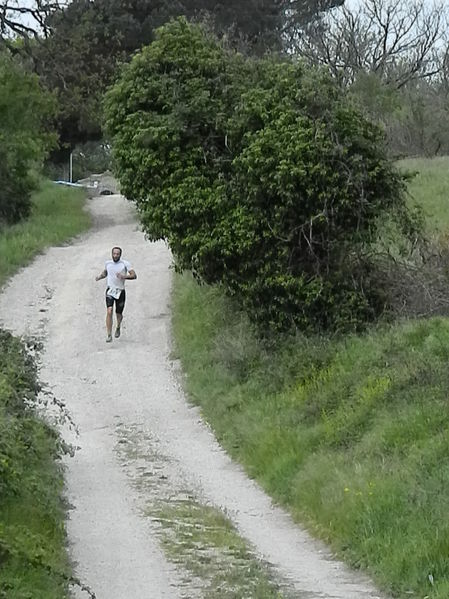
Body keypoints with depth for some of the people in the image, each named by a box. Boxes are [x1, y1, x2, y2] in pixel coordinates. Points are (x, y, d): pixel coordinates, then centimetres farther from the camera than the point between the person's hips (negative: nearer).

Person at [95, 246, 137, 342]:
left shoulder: (125, 264, -3)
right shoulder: (108, 263, 7)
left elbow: (134, 275, -9)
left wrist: (124, 276, -25)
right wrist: (99, 276, 6)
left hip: (120, 291, -1)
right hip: (110, 291, 1)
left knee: (119, 314, 10)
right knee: (109, 311, -18)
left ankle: (118, 327, 45)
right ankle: (109, 335, -17)